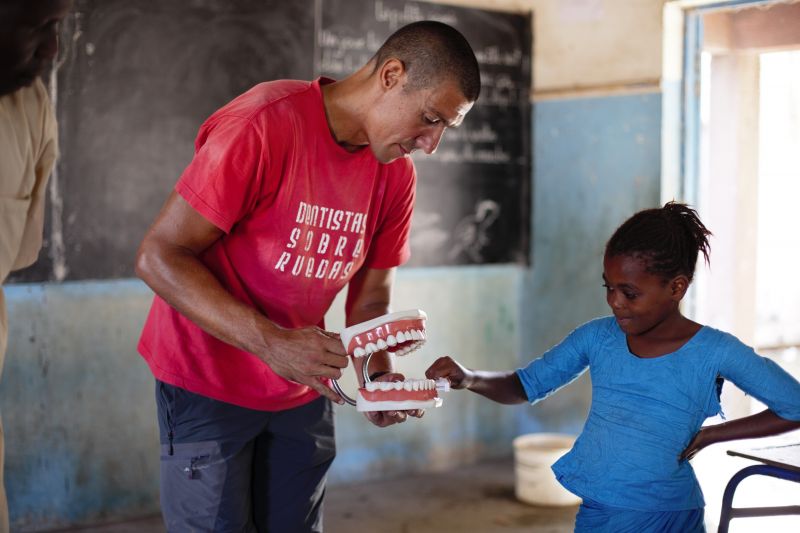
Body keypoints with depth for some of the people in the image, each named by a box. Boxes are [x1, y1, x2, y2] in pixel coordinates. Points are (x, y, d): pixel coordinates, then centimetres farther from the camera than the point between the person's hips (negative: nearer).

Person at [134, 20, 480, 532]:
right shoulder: (264, 125, -23)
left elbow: (371, 297, 7)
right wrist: (270, 343, -32)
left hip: (303, 389, 6)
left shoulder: (398, 174, -3)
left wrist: (380, 377, -14)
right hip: (208, 380, -6)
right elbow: (158, 257, -22)